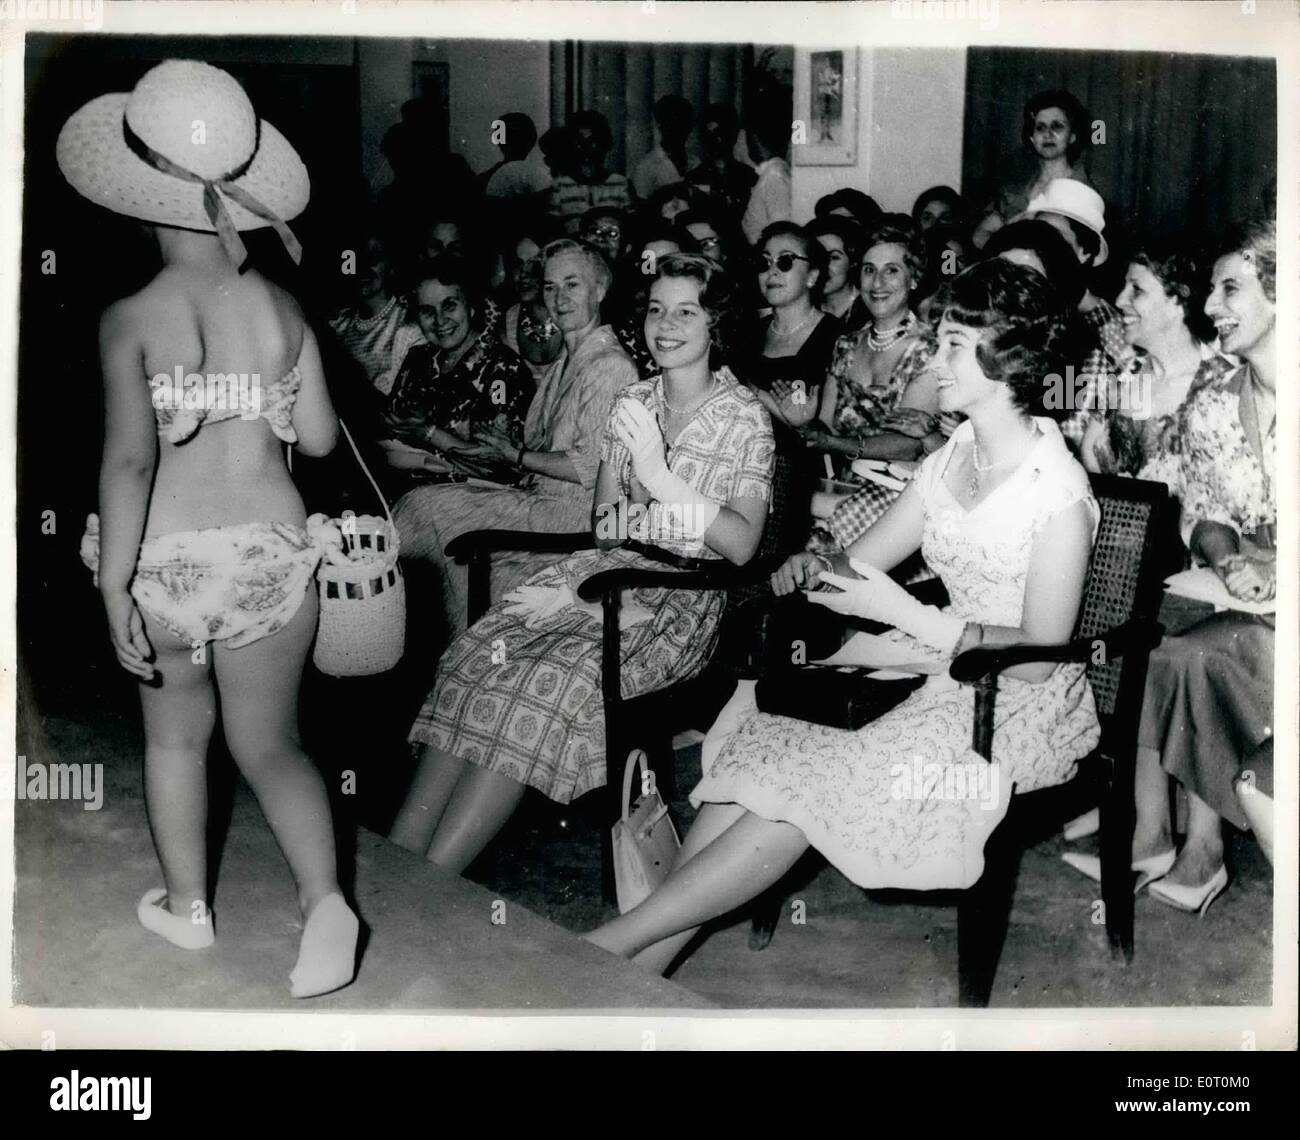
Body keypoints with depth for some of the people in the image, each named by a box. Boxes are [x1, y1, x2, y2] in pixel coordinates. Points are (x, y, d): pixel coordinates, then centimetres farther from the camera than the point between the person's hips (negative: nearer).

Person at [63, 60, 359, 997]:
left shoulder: (130, 319, -10)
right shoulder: (283, 306, -2)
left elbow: (128, 458, -18)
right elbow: (318, 437, 0)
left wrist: (113, 588, -16)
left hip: (165, 560, -1)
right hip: (270, 554, 2)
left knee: (176, 732, 22)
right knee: (270, 745, 16)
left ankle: (187, 906, 38)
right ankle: (325, 900, -3)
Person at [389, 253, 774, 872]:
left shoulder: (744, 417, -1)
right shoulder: (630, 403, 14)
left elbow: (742, 546, -10)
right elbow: (603, 523, 12)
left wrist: (663, 480, -17)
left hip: (683, 598, -5)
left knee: (546, 682, -30)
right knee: (474, 657, -21)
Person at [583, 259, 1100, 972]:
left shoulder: (1058, 491, -15)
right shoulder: (952, 459, 9)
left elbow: (1042, 653, -17)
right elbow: (863, 562, 10)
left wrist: (904, 615, -23)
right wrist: (814, 568, -14)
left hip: (1023, 703, -7)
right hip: (944, 668, 7)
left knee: (819, 780, -26)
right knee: (765, 735, -16)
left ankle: (615, 941, -22)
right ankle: (641, 966, -21)